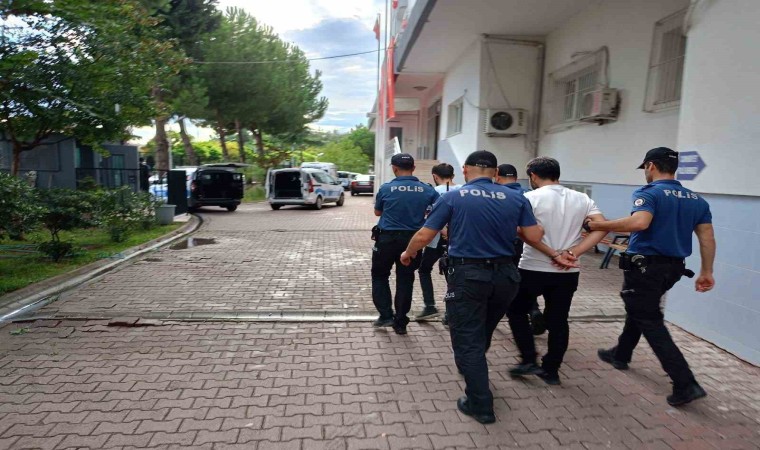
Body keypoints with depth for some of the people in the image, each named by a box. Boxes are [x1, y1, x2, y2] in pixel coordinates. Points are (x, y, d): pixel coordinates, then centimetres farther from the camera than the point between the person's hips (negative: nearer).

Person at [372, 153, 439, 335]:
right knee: (405, 280, 12)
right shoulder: (427, 190, -4)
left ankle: (386, 315, 12)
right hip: (412, 240, 2)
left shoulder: (386, 188, -8)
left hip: (387, 238, -2)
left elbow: (377, 212, 7)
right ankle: (400, 322, 17)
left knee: (380, 275, 17)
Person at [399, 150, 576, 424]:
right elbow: (534, 237, 1)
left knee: (467, 340, 8)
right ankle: (470, 368, 51)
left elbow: (423, 237, -4)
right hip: (505, 275, 5)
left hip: (468, 275, -4)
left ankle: (480, 404, 13)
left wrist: (408, 254, 15)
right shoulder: (516, 198, 3)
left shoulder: (453, 197, -4)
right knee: (483, 333, 27)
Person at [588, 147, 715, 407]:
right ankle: (621, 354, 41)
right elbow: (707, 238, 6)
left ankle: (686, 384, -1)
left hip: (645, 266, -8)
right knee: (640, 309, 25)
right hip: (673, 267, 8)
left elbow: (640, 222, -33)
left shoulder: (649, 193, -13)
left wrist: (597, 226, -27)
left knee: (651, 322, 0)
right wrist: (706, 273, 11)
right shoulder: (697, 200, 9)